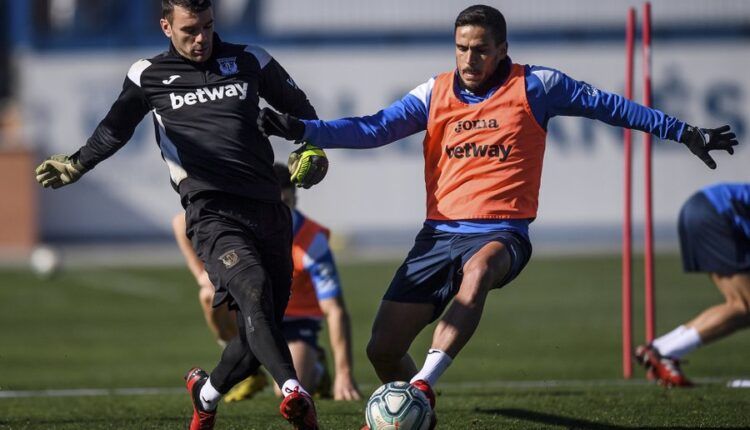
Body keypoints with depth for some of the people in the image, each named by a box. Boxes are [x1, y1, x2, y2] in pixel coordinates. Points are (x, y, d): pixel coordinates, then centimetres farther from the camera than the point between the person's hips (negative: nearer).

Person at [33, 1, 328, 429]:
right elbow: (114, 130, 26)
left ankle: (207, 394, 29)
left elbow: (299, 108, 27)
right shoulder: (148, 76, 12)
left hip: (269, 212, 3)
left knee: (263, 326, 3)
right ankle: (295, 391, -45)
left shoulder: (250, 61, 15)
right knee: (254, 291, -30)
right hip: (213, 215, -3)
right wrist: (76, 165, 14)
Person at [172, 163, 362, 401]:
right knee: (213, 294, -30)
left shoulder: (312, 244, -29)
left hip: (297, 317, -3)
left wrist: (344, 374, -33)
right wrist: (201, 273, -16)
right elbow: (181, 222, -5)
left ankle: (314, 367, 14)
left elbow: (335, 310, -28)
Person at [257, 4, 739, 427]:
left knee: (478, 269, -41)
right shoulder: (435, 94, 8)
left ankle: (423, 385, -46)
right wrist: (302, 129, -13)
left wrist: (685, 133, 13)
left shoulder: (535, 87, 2)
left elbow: (608, 106, 10)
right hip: (440, 232, 3)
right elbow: (374, 129, 1)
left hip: (503, 233, -3)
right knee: (383, 349, -4)